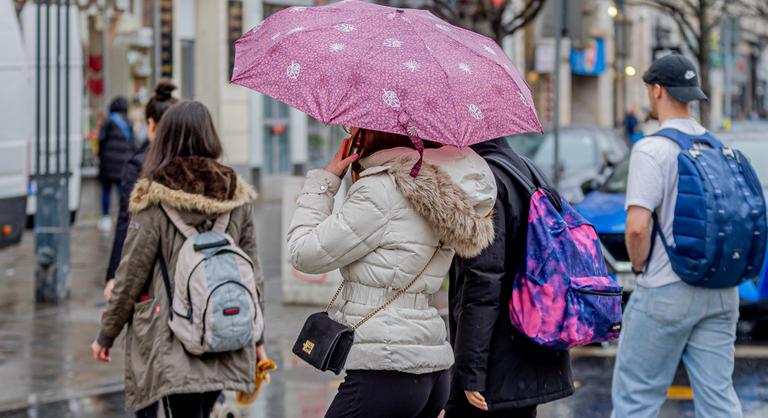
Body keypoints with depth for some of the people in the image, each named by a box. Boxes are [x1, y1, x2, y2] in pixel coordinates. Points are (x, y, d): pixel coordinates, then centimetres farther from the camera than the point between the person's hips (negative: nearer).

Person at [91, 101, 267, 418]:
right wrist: (257, 337, 17)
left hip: (172, 346, -5)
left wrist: (106, 334, 6)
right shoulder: (237, 195, 5)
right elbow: (253, 273, 8)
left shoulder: (155, 200, -9)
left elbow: (131, 275, -6)